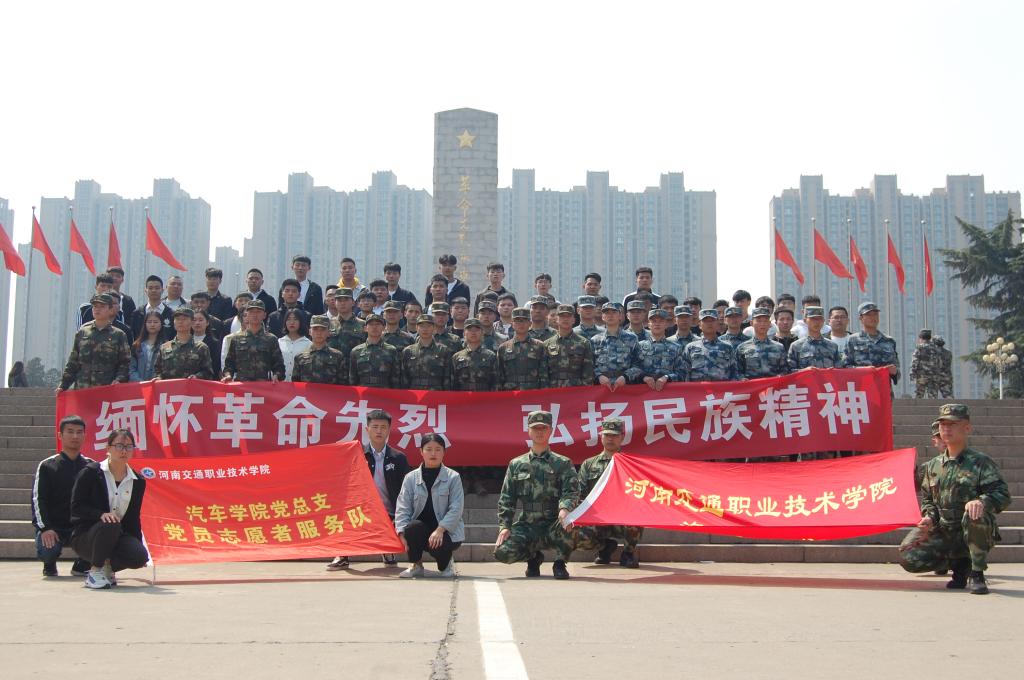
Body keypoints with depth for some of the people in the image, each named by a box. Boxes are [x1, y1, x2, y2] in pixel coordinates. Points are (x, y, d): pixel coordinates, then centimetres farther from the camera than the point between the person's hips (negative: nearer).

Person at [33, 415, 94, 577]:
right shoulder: (47, 466, 3)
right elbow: (38, 499, -5)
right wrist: (45, 528, -19)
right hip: (53, 527, -2)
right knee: (47, 551, -33)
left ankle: (81, 566, 3)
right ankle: (50, 565, 9)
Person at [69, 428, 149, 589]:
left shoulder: (138, 482, 7)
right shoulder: (90, 472, -6)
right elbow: (76, 508, -12)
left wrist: (139, 547, 3)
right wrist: (102, 515, -29)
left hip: (116, 537, 4)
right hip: (85, 536, -4)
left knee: (140, 556, -26)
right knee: (110, 525, -37)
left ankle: (106, 567, 6)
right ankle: (95, 571, -14)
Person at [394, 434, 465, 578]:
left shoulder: (453, 477, -2)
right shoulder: (411, 478, 4)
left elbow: (456, 509, -10)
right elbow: (402, 508, -2)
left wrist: (440, 529, -24)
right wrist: (402, 533, -18)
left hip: (447, 531, -2)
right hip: (420, 530, 2)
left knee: (438, 546, -34)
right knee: (413, 526, -32)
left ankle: (445, 563, 7)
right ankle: (416, 565, -4)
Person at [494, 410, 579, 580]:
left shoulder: (563, 463, 9)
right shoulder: (516, 464, 14)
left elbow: (572, 491, -5)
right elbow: (506, 499, 12)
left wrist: (565, 508, -28)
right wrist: (504, 526, -2)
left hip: (553, 526, -2)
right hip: (524, 526, 2)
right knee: (502, 552, -24)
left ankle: (560, 563, -9)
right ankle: (533, 556, 11)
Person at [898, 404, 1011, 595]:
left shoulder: (980, 462, -3)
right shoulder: (933, 466, 12)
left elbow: (1002, 494, -12)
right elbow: (926, 498, 19)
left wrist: (982, 501, -33)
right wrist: (929, 517, -3)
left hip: (973, 534, -5)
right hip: (942, 534, 5)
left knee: (975, 514, -39)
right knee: (908, 558, -16)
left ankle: (977, 574, -18)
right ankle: (959, 563, 12)